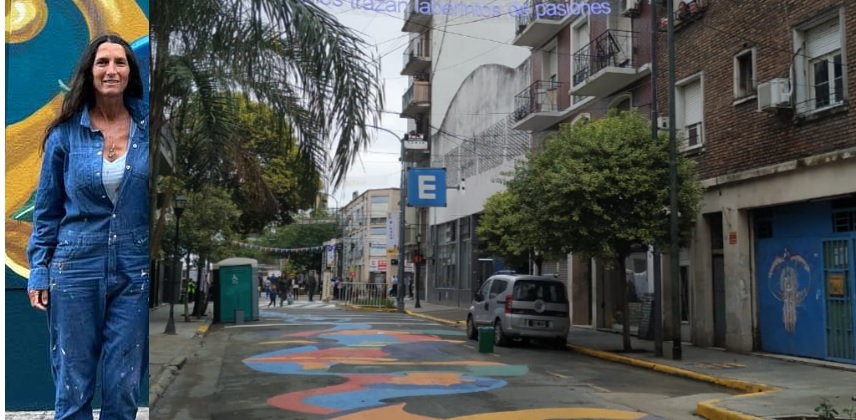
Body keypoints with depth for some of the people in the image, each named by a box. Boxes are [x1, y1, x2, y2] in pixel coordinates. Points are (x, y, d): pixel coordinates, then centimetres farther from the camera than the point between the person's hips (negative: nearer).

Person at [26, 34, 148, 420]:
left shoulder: (147, 127, 0)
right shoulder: (66, 133, -1)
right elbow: (46, 210, 5)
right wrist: (38, 273, 1)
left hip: (136, 273, 0)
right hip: (76, 270, 0)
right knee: (72, 388, 9)